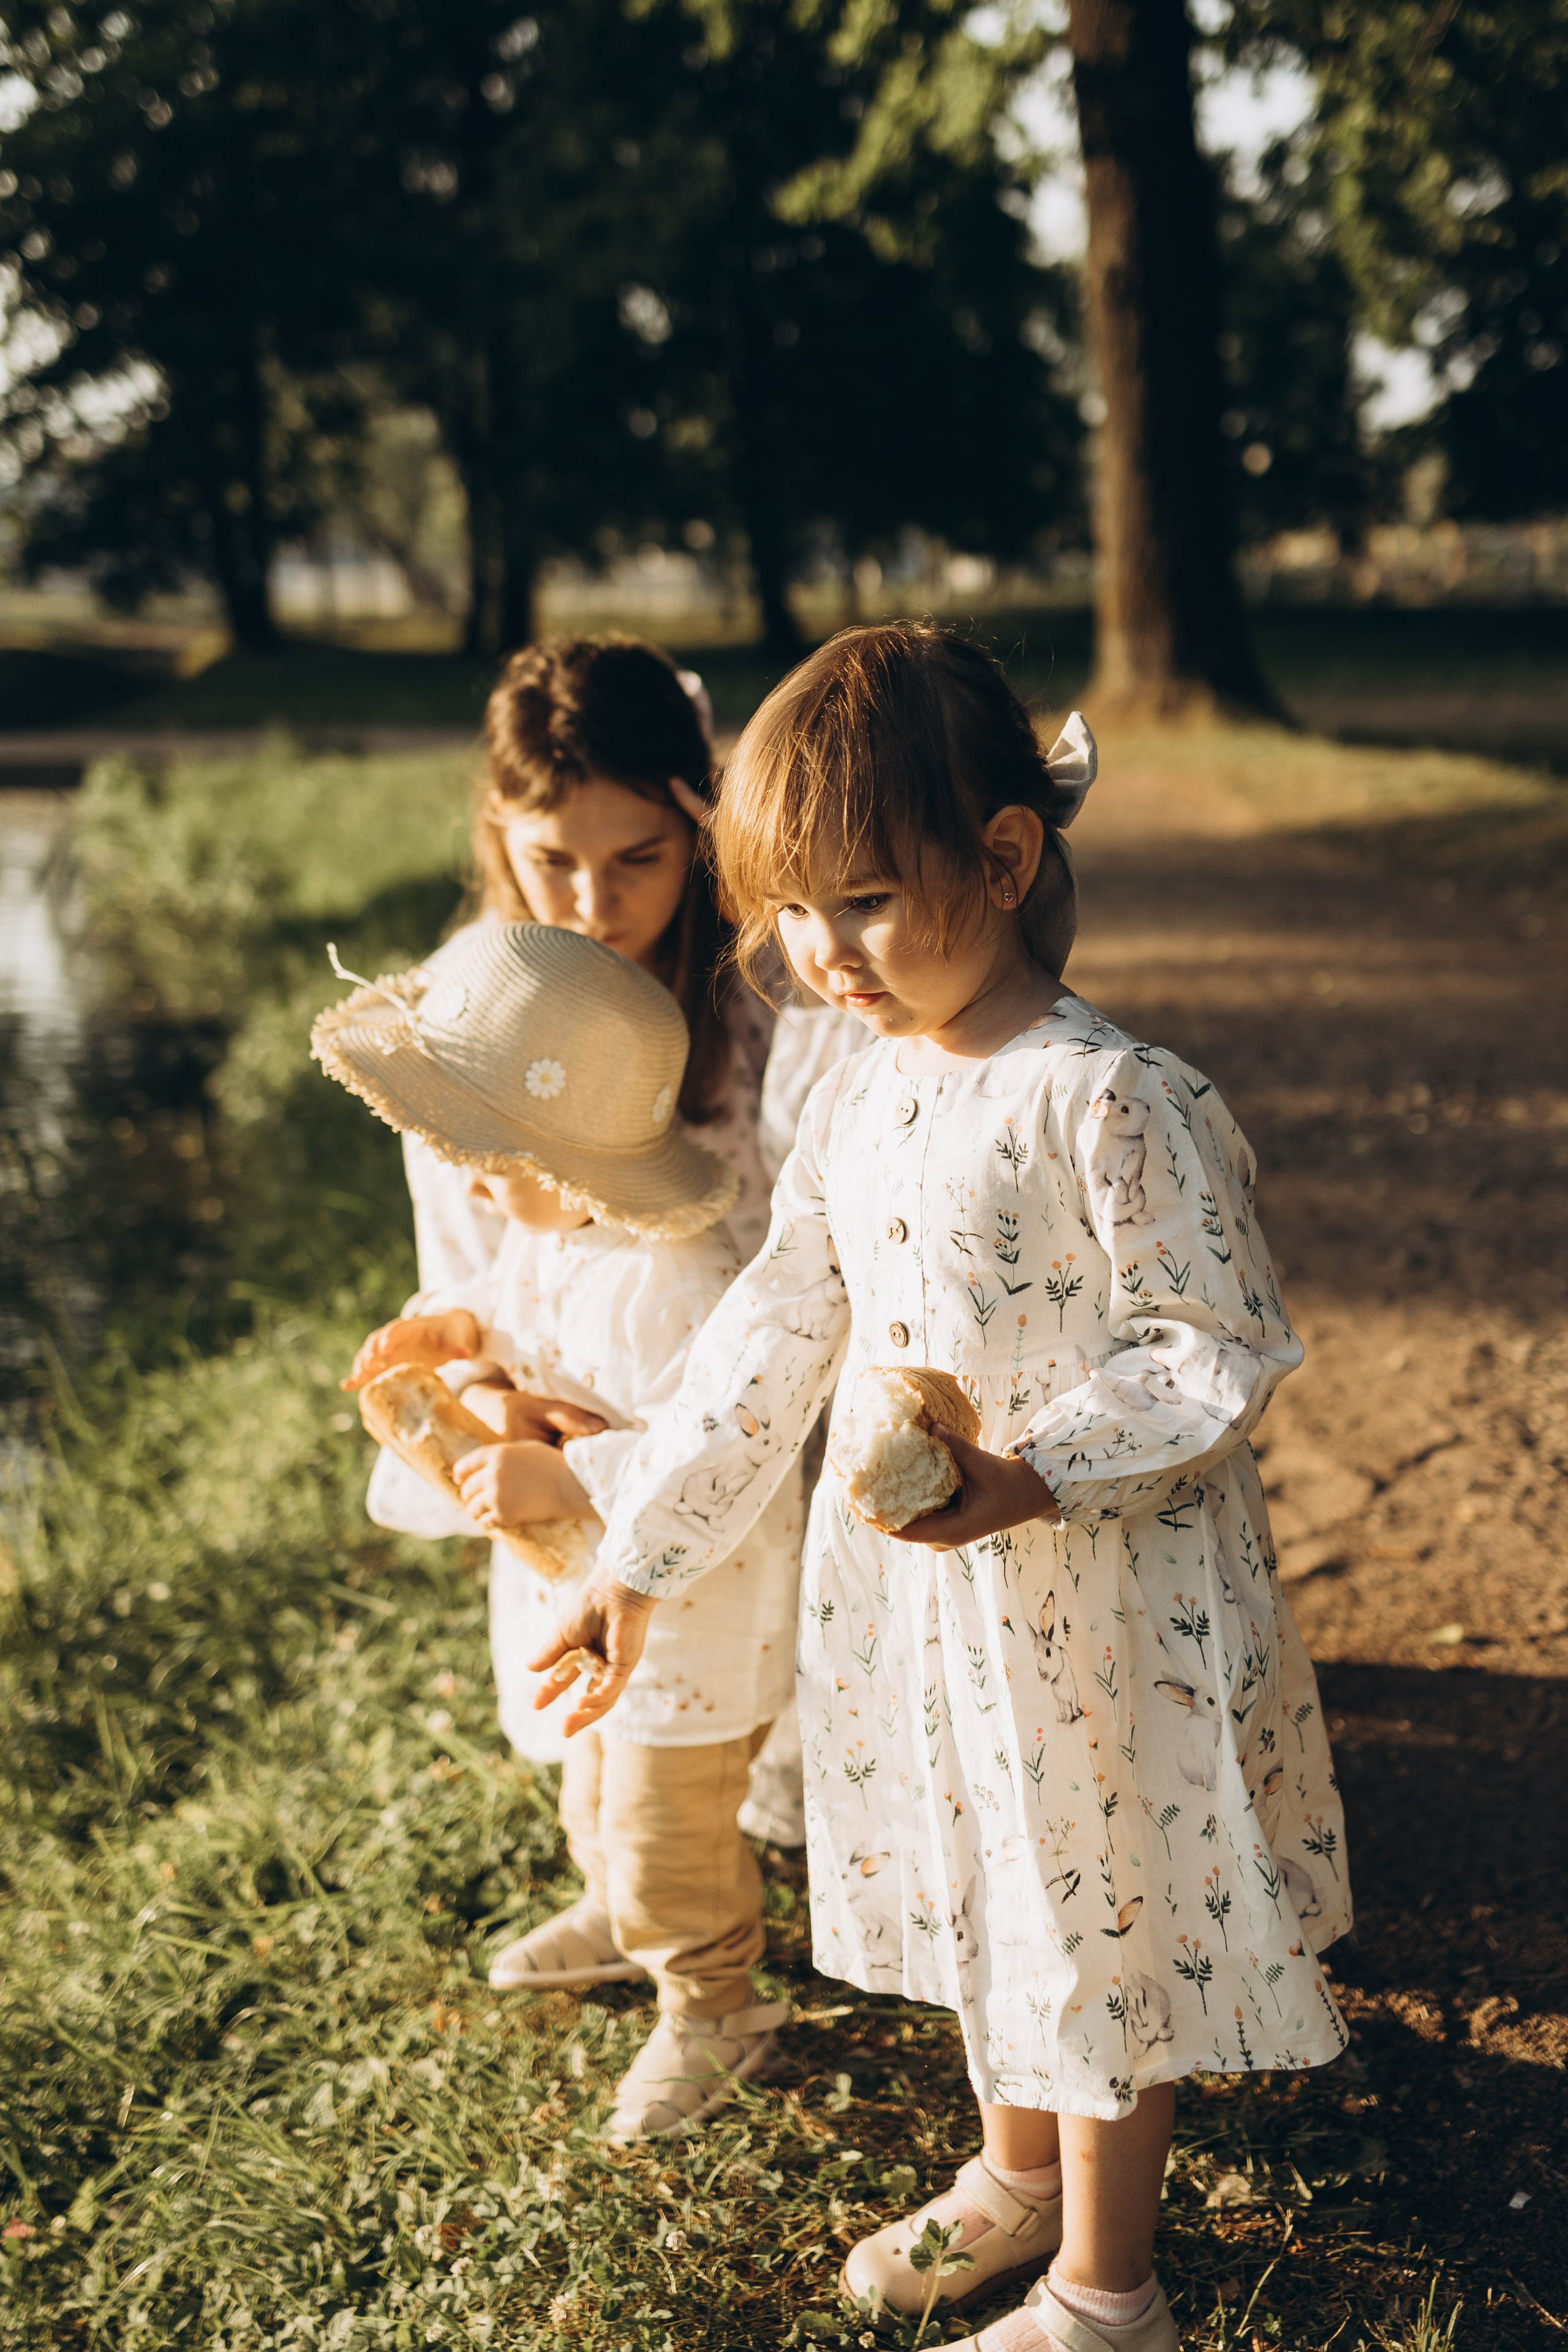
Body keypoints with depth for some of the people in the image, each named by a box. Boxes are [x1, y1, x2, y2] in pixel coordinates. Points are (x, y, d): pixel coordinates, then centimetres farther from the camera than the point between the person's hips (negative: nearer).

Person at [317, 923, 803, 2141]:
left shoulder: (675, 1282, -38)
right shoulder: (553, 1223, -8)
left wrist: (565, 1480, -41)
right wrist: (462, 1324, -8)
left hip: (698, 1611, -9)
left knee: (668, 1825, 11)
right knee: (596, 1779, 32)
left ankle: (711, 2008, 38)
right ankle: (621, 1914, 61)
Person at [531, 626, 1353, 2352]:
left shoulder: (1113, 1101, -22)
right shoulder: (851, 1105, 2)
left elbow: (1220, 1347, -18)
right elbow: (768, 1343, 8)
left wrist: (1033, 1475, -30)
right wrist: (635, 1563, 9)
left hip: (1098, 1596, -7)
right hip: (913, 1586, 7)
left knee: (1105, 1920, 9)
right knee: (975, 1889, 24)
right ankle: (1015, 2175, 49)